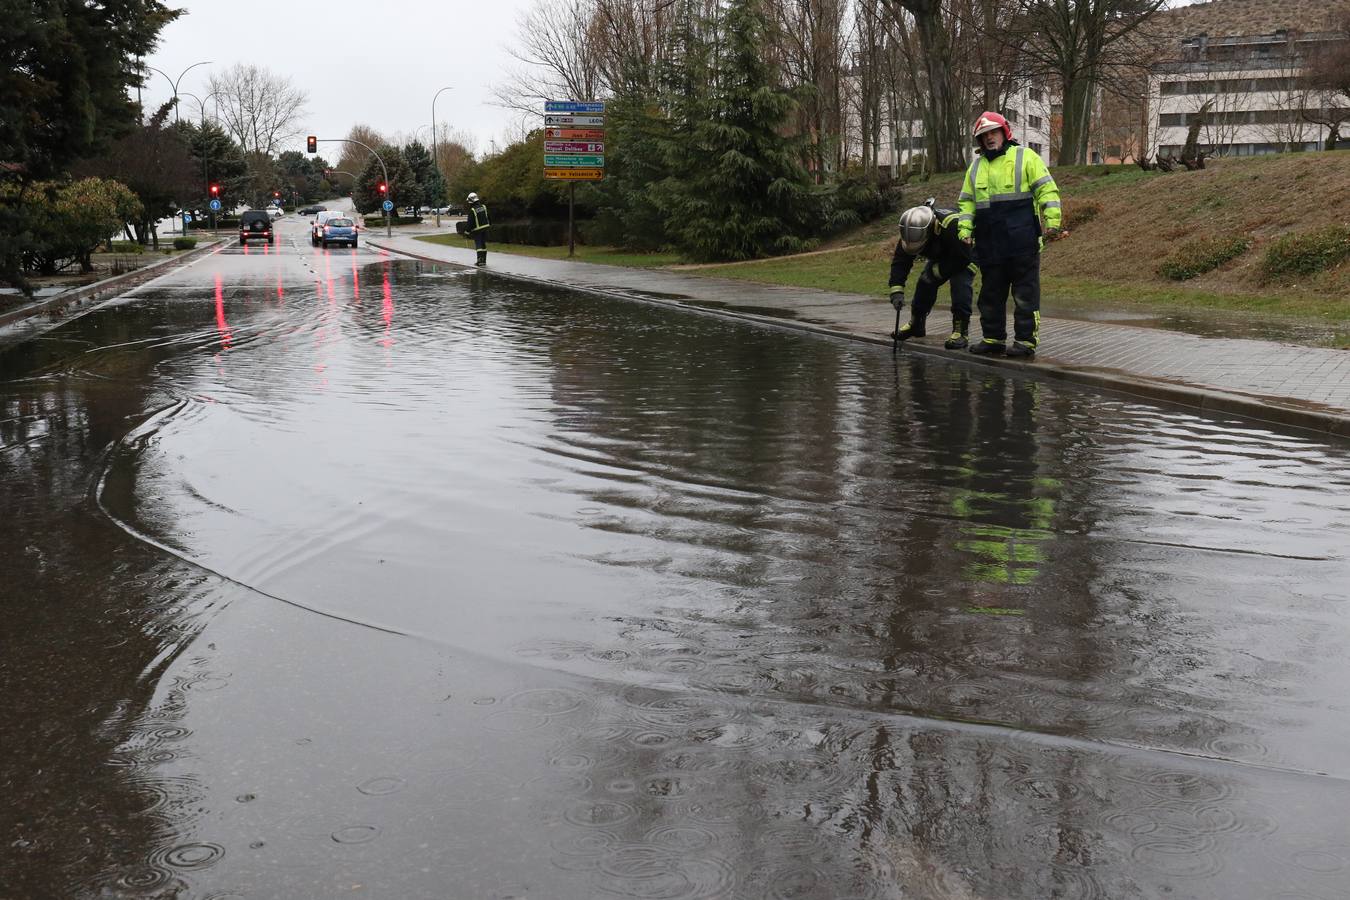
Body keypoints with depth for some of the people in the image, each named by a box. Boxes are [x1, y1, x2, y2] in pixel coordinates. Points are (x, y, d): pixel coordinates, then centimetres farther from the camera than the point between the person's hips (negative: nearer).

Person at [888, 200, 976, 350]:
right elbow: (900, 262, -20)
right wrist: (896, 291, -30)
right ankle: (916, 324, 17)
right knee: (925, 283, -2)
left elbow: (962, 259, -36)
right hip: (940, 257, 6)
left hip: (965, 255, -6)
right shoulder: (912, 231, -25)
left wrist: (937, 271, -28)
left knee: (960, 284, -26)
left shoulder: (952, 225, -44)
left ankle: (961, 332, -24)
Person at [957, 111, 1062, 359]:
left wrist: (1052, 222, -11)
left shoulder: (1025, 157, 3)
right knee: (991, 293, 10)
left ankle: (1026, 340, -1)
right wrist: (964, 230, 6)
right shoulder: (976, 167, 19)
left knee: (1025, 292, -3)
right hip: (989, 243, 5)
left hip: (1022, 240, -5)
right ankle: (992, 338, 19)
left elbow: (1047, 190, -2)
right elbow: (966, 202, 20)